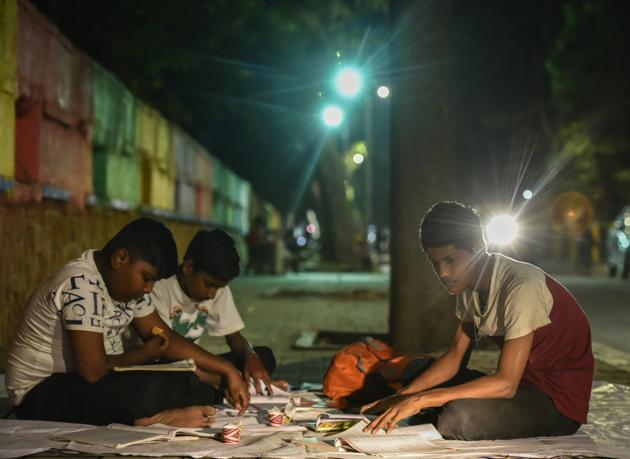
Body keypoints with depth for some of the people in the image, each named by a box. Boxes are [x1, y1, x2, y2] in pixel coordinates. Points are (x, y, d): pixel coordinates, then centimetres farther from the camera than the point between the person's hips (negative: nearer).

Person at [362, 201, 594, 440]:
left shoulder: (521, 287, -26)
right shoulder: (469, 282, 1)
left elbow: (506, 383, -29)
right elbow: (456, 355, 5)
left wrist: (422, 399, -30)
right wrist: (400, 397, -8)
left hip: (560, 402, -8)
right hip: (522, 383, 8)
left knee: (460, 416, -31)